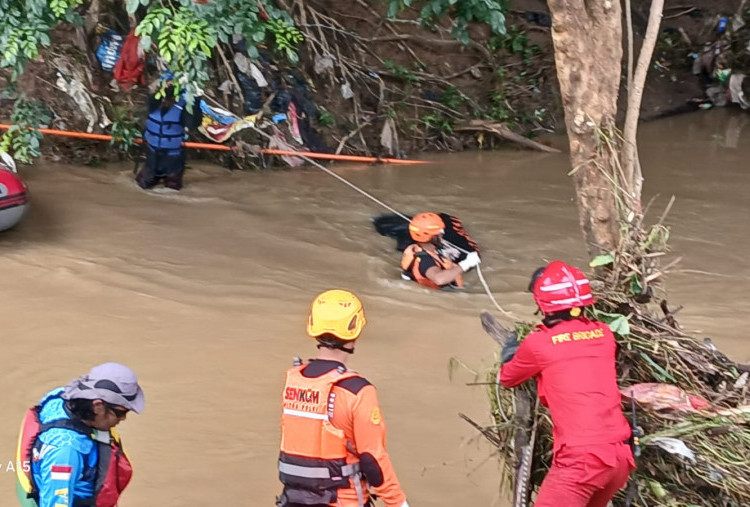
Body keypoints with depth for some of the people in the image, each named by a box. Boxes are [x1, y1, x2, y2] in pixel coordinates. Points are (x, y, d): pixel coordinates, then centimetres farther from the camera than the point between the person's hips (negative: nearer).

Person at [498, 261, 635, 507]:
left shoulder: (538, 343, -4)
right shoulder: (603, 334, 10)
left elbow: (507, 379, 15)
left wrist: (509, 355, 36)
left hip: (581, 460, -6)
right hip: (621, 457, 6)